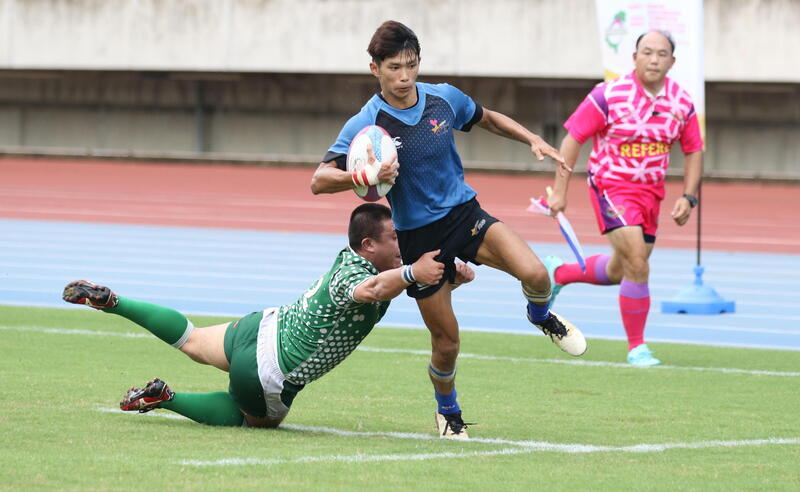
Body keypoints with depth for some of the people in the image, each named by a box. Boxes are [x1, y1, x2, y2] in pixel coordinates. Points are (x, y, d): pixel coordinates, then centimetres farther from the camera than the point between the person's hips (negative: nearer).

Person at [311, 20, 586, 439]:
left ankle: (541, 316, 15)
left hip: (464, 213, 2)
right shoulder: (365, 125, -16)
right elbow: (319, 180, -21)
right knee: (446, 342, 3)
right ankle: (448, 413, 34)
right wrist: (368, 177, -39)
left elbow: (487, 119, 17)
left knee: (534, 274, -23)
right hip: (417, 236, -2)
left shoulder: (444, 98, -5)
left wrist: (532, 140, 4)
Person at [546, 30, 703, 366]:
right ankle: (637, 347, -6)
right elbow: (573, 138, -9)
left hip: (651, 192, 6)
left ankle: (559, 273, 43)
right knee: (637, 264, -19)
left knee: (620, 270, 16)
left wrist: (688, 197, 0)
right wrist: (559, 190, -12)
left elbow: (694, 151, 11)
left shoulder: (682, 104, -1)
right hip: (611, 186, -6)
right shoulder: (610, 95, -15)